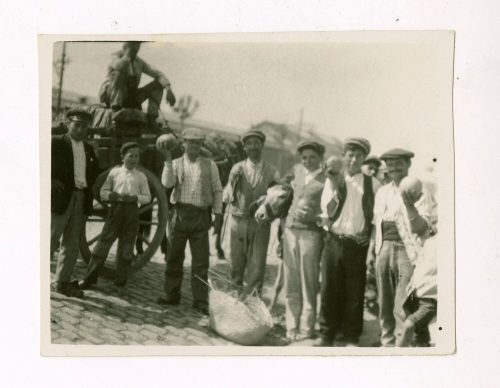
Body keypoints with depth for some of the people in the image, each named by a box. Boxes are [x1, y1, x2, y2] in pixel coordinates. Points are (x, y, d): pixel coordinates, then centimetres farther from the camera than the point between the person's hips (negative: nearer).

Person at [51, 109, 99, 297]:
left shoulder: (89, 149, 17)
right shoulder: (56, 142, -1)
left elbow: (95, 172, 28)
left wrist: (89, 187, 12)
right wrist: (51, 180, -12)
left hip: (81, 199, 6)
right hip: (60, 198, -6)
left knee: (72, 244, 8)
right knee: (51, 240, -5)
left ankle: (62, 282, 15)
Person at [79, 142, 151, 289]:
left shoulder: (141, 176, 9)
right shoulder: (114, 172, 7)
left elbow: (147, 197, 10)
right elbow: (103, 192, 8)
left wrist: (135, 197, -9)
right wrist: (114, 195, -13)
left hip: (132, 210, 1)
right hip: (116, 208, -1)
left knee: (127, 244, 4)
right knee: (104, 240, -4)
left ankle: (121, 278, 16)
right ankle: (90, 278, 2)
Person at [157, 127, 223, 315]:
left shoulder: (210, 165, 8)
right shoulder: (176, 164, 8)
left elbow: (217, 190, 8)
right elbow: (167, 183, -9)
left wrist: (218, 215, 1)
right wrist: (168, 160, -15)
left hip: (201, 216, -1)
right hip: (180, 214, 1)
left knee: (201, 261, 0)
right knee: (174, 257, 7)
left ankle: (200, 301, 6)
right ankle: (172, 295, 21)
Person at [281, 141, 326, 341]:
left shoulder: (326, 180, -5)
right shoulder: (297, 170, 12)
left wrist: (309, 215, -16)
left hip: (310, 232, -5)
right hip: (290, 229, 5)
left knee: (308, 283, -1)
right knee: (291, 282, 8)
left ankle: (306, 328, 7)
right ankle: (292, 327, 16)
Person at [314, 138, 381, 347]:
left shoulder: (372, 183, 5)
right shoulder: (333, 180, 6)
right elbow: (327, 211, -2)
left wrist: (370, 235, -1)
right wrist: (336, 187, -12)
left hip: (358, 243, -1)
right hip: (334, 241, 1)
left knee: (354, 293, 4)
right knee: (329, 289, 4)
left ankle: (351, 338, 14)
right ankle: (327, 335, 15)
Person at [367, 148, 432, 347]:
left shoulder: (419, 193, -1)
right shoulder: (382, 192, 16)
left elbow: (421, 228, -10)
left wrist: (410, 206, -24)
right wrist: (371, 250, 16)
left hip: (406, 250, -5)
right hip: (384, 248, 5)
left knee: (402, 308, -7)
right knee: (384, 303, 10)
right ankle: (387, 343, 20)